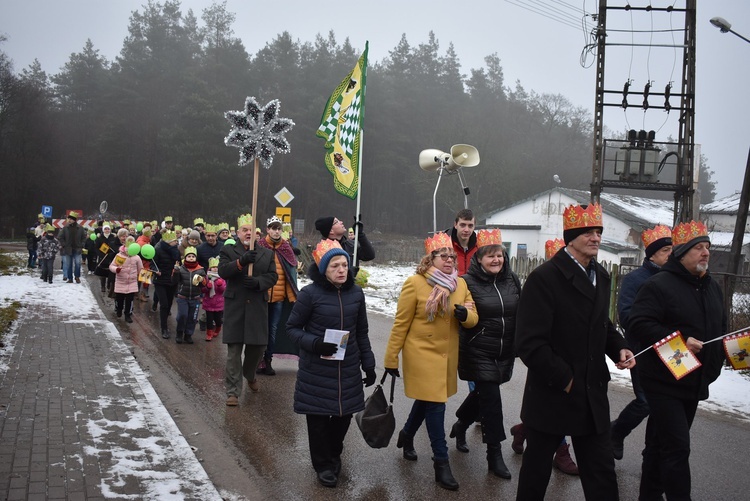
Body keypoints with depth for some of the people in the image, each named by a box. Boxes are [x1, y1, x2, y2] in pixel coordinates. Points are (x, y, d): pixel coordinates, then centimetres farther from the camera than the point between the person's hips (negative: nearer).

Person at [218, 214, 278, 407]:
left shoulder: (267, 254, 11)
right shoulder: (228, 251, 5)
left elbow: (273, 276, 3)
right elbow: (222, 271, -10)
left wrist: (258, 282, -16)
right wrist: (241, 262, -26)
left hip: (258, 307, 3)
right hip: (235, 306, -2)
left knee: (258, 345, 8)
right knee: (234, 349, -2)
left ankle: (249, 375, 39)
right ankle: (233, 391, 4)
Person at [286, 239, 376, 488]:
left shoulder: (356, 293, 0)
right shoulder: (310, 293, -14)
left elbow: (362, 333, 9)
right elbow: (292, 328, -6)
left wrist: (369, 364, 10)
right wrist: (314, 343, -22)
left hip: (348, 369, 4)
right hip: (317, 370, -3)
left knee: (344, 414, 12)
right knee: (318, 417, 6)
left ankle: (334, 455, 39)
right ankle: (323, 465, 28)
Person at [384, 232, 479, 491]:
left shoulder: (461, 284, 3)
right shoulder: (415, 283, -12)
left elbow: (472, 319, 5)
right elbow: (401, 323, -10)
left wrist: (465, 314, -20)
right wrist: (391, 358, -8)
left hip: (447, 354, 6)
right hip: (421, 353, -6)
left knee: (427, 399, 21)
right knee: (435, 404, -3)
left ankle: (407, 435, 46)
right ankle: (441, 462, 8)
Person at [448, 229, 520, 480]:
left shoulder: (512, 280, 4)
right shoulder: (468, 281, -11)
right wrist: (462, 313, -25)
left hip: (504, 352, 5)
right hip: (479, 352, -5)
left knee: (483, 393, 19)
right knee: (491, 399, -4)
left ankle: (460, 426, 46)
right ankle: (494, 455, 9)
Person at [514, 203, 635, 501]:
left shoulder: (601, 276, 8)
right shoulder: (544, 278, -16)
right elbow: (530, 343, -21)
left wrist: (618, 348, 1)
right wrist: (564, 379, -15)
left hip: (593, 396, 6)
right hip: (551, 395, -6)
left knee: (602, 475, 9)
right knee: (536, 469, 12)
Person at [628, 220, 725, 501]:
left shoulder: (712, 288, 14)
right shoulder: (659, 285, -13)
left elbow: (720, 329, 26)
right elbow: (638, 323, -21)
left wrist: (723, 356, 11)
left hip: (694, 382, 8)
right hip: (664, 380, -8)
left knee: (660, 443, 17)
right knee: (677, 447, -11)